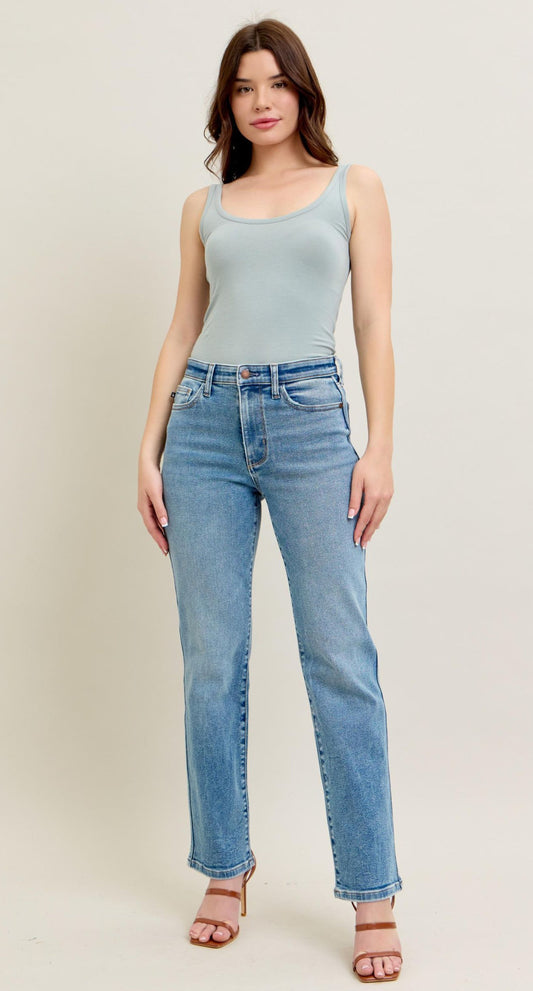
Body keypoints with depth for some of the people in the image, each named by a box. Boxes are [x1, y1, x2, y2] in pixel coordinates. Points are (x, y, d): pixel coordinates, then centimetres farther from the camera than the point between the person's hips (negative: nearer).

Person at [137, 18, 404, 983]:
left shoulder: (354, 188, 11)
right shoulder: (204, 205, 17)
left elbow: (375, 326, 5)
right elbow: (182, 332, 15)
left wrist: (380, 447, -5)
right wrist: (148, 451, 6)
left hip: (310, 419, -2)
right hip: (205, 423, 3)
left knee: (340, 660, -7)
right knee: (211, 660, 3)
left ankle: (373, 901, 2)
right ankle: (225, 870, 18)